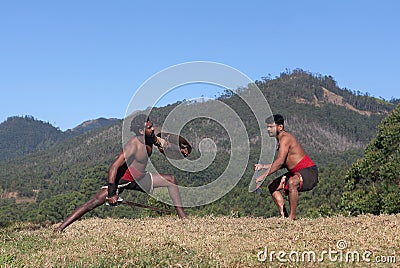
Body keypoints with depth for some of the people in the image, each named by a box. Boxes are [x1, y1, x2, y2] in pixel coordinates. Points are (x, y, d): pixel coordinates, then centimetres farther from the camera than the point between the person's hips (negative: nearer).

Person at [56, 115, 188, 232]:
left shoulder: (151, 138, -7)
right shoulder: (133, 145, -30)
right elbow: (113, 168, -36)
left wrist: (179, 149, 0)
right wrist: (111, 193, -38)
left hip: (139, 179, 9)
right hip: (121, 180, -8)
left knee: (171, 180, 10)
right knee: (94, 202, -19)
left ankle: (182, 217, 19)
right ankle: (59, 229, -17)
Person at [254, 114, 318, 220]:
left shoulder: (285, 138, -18)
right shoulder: (281, 140, 12)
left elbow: (279, 162, -28)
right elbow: (283, 164, 16)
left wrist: (263, 176, -27)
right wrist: (263, 166, 12)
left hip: (308, 172, -11)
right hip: (296, 172, 11)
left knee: (291, 183, -39)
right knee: (272, 186, 11)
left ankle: (292, 216, -28)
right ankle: (283, 215, 9)